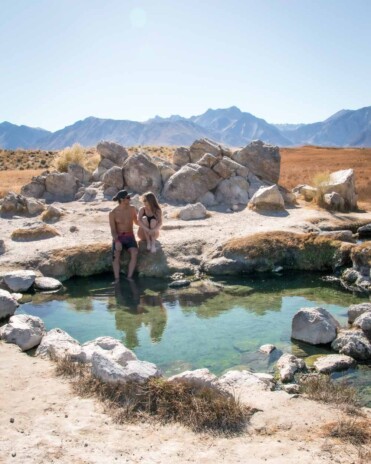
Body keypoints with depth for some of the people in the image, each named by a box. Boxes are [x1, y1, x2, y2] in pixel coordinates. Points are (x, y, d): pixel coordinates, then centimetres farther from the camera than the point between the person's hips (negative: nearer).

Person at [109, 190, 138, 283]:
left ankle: (129, 277, -25)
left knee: (134, 253, -31)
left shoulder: (132, 209, 2)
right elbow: (113, 230, -12)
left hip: (130, 237, 2)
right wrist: (117, 241, -28)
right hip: (118, 238, -1)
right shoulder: (113, 213, -6)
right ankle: (117, 279, -30)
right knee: (116, 254, -33)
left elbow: (136, 222, 21)